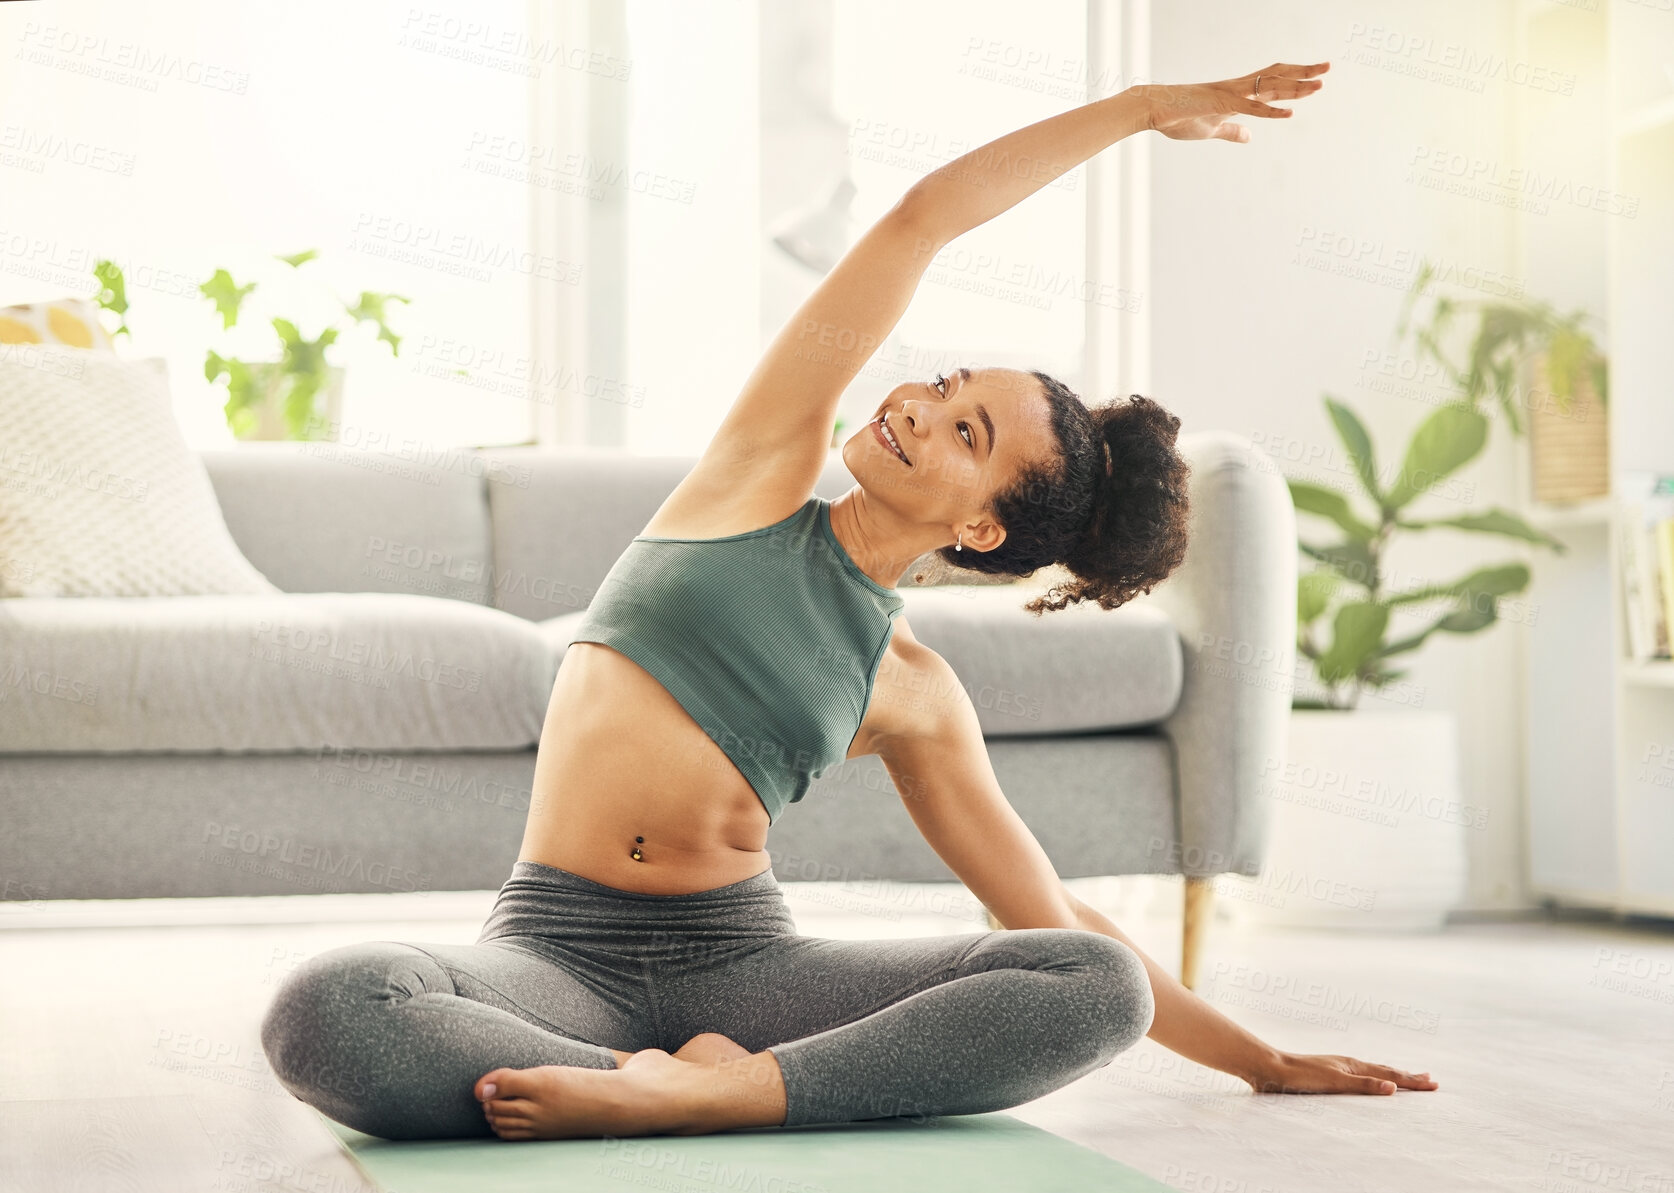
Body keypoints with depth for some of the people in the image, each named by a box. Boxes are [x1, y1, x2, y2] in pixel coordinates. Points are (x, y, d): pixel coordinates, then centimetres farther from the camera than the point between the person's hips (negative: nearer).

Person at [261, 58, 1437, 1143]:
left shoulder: (913, 693, 11)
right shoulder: (763, 474, 9)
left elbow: (1059, 923, 17)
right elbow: (923, 219, 6)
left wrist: (1264, 1060, 16)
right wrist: (1140, 106, 11)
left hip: (738, 959, 2)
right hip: (558, 951, -1)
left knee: (1099, 989, -24)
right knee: (323, 1008, -36)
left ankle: (711, 1093, -34)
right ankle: (658, 1083, -25)